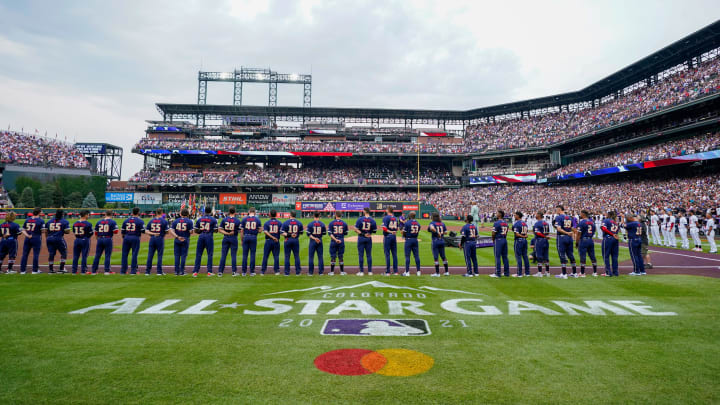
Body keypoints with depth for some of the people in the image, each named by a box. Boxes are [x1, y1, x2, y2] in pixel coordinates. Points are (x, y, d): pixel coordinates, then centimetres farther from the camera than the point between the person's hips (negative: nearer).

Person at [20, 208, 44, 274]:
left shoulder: (27, 220, 10)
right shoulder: (41, 220, -6)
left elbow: (23, 229, 5)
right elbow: (43, 230, -11)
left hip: (27, 238, 5)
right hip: (36, 238, -5)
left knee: (25, 254, 9)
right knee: (36, 254, 1)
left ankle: (22, 270, 12)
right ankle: (35, 270, 5)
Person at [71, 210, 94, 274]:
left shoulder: (75, 223, 7)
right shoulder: (88, 224, -11)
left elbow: (74, 233, 9)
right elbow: (91, 233, -8)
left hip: (77, 240, 5)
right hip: (85, 240, -5)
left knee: (75, 256, 11)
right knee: (84, 256, 0)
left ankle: (74, 271, 14)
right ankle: (83, 271, 3)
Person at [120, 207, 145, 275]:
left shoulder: (126, 220, 8)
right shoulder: (140, 221, -6)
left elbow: (122, 231, 9)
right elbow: (143, 231, -10)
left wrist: (124, 238, 21)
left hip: (126, 238, 4)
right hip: (135, 238, -4)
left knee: (124, 254, 10)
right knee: (134, 254, 1)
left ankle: (123, 270, 15)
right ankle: (133, 270, 1)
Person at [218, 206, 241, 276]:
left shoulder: (224, 219, 1)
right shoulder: (237, 220, -6)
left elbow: (219, 230, -3)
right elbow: (240, 231, -5)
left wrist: (226, 233, -8)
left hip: (225, 238, 2)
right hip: (234, 238, -2)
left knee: (223, 255, 5)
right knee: (233, 255, 4)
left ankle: (220, 272, 6)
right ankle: (234, 271, 7)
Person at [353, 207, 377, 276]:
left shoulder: (360, 219, -7)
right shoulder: (372, 220, -3)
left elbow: (355, 229, -11)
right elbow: (374, 231, 0)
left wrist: (361, 233, -8)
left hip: (361, 238, -2)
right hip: (369, 239, 2)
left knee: (361, 255, 4)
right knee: (369, 255, 10)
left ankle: (361, 271, 6)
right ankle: (370, 271, 11)